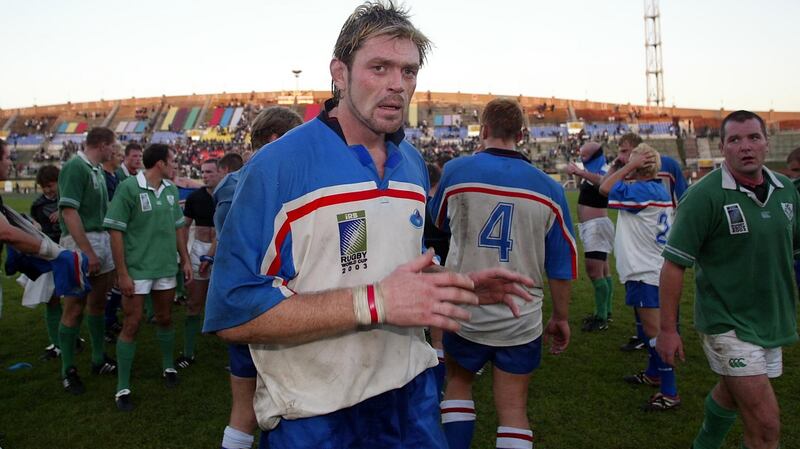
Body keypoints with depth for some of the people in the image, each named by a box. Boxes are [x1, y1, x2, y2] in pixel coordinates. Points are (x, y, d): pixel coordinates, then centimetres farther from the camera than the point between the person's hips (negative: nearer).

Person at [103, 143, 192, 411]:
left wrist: (185, 260, 11)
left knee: (165, 319, 16)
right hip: (137, 270, -5)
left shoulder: (171, 190, 5)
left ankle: (168, 367, 36)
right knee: (132, 324, 1)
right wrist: (122, 273, -15)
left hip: (166, 268, 5)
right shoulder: (129, 188, -13)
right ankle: (122, 388, 13)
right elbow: (116, 231, -13)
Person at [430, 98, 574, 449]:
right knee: (513, 410, 11)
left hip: (465, 311, 0)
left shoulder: (456, 170, -9)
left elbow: (438, 222, 12)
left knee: (458, 382, 25)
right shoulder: (549, 187, -5)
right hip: (521, 321, 1)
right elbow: (562, 264, 0)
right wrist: (561, 317, 13)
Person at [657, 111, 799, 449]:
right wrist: (668, 329, -17)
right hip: (728, 325, -7)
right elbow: (674, 264, -17)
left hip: (772, 321, 7)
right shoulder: (705, 195, -18)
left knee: (730, 395, 26)